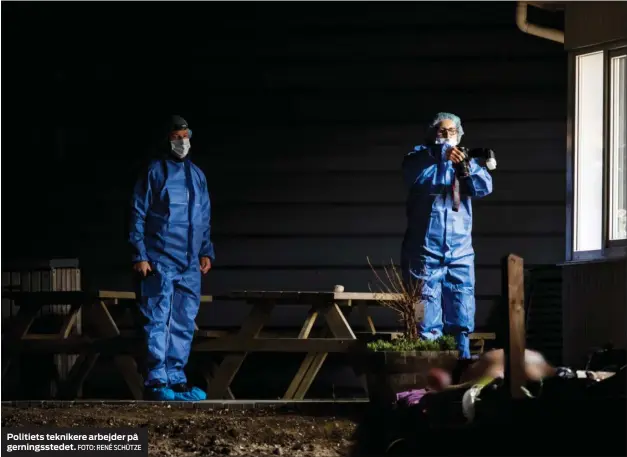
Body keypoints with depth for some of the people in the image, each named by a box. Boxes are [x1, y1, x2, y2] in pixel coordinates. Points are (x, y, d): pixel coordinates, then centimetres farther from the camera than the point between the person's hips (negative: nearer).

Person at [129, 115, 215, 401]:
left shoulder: (197, 175, 16)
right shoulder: (154, 172, -1)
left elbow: (205, 219, 23)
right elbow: (138, 216, -3)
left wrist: (206, 251, 14)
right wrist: (140, 255, -10)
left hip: (190, 263, 6)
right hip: (160, 261, -6)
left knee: (184, 323, 5)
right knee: (158, 321, -8)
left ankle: (176, 379, 10)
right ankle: (156, 382, -8)